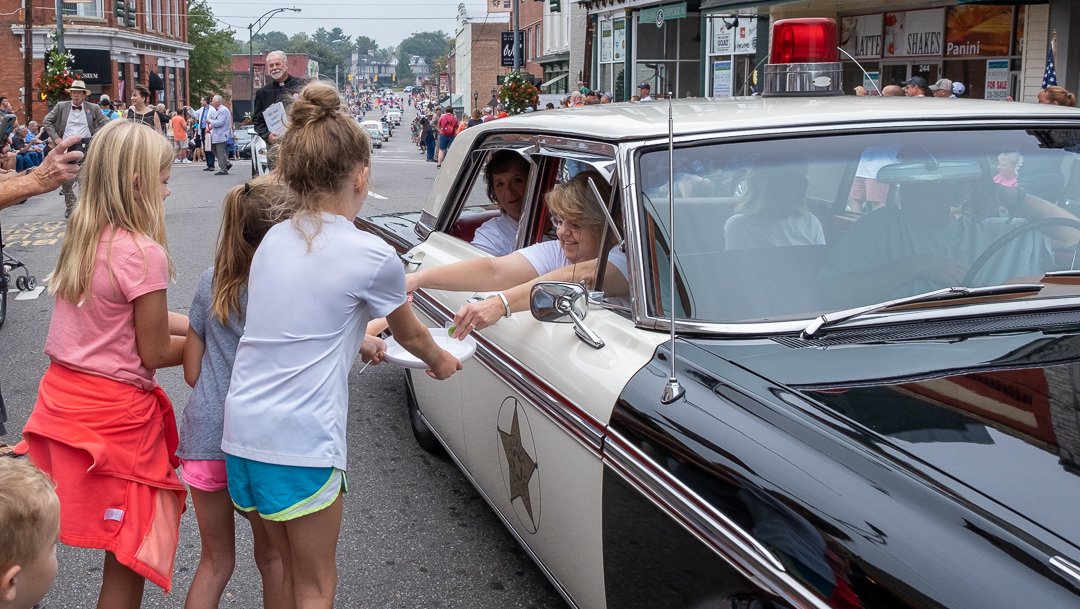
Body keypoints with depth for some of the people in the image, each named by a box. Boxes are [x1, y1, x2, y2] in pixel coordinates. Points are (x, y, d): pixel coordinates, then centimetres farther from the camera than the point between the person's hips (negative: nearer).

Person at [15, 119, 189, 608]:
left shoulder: (81, 238, 4)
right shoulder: (143, 253, -20)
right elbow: (155, 352, -14)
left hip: (61, 397, 8)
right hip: (115, 412, -7)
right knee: (131, 549, 8)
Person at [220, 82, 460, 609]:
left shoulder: (273, 240, 8)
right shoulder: (371, 256, -9)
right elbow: (410, 335, 10)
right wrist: (441, 362, 31)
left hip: (243, 430, 7)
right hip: (302, 441, -6)